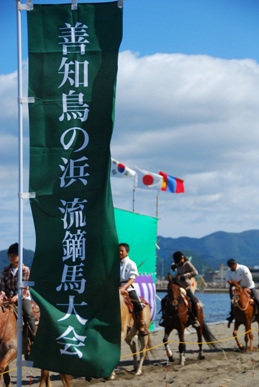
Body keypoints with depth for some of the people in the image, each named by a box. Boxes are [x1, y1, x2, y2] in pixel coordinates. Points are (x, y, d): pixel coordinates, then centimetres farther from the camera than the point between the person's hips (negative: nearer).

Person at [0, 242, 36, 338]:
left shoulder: (25, 269, -3)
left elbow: (24, 287, -9)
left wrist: (17, 297, -21)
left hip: (23, 296, -3)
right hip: (9, 297, 3)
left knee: (28, 313, -24)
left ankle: (34, 337, -21)